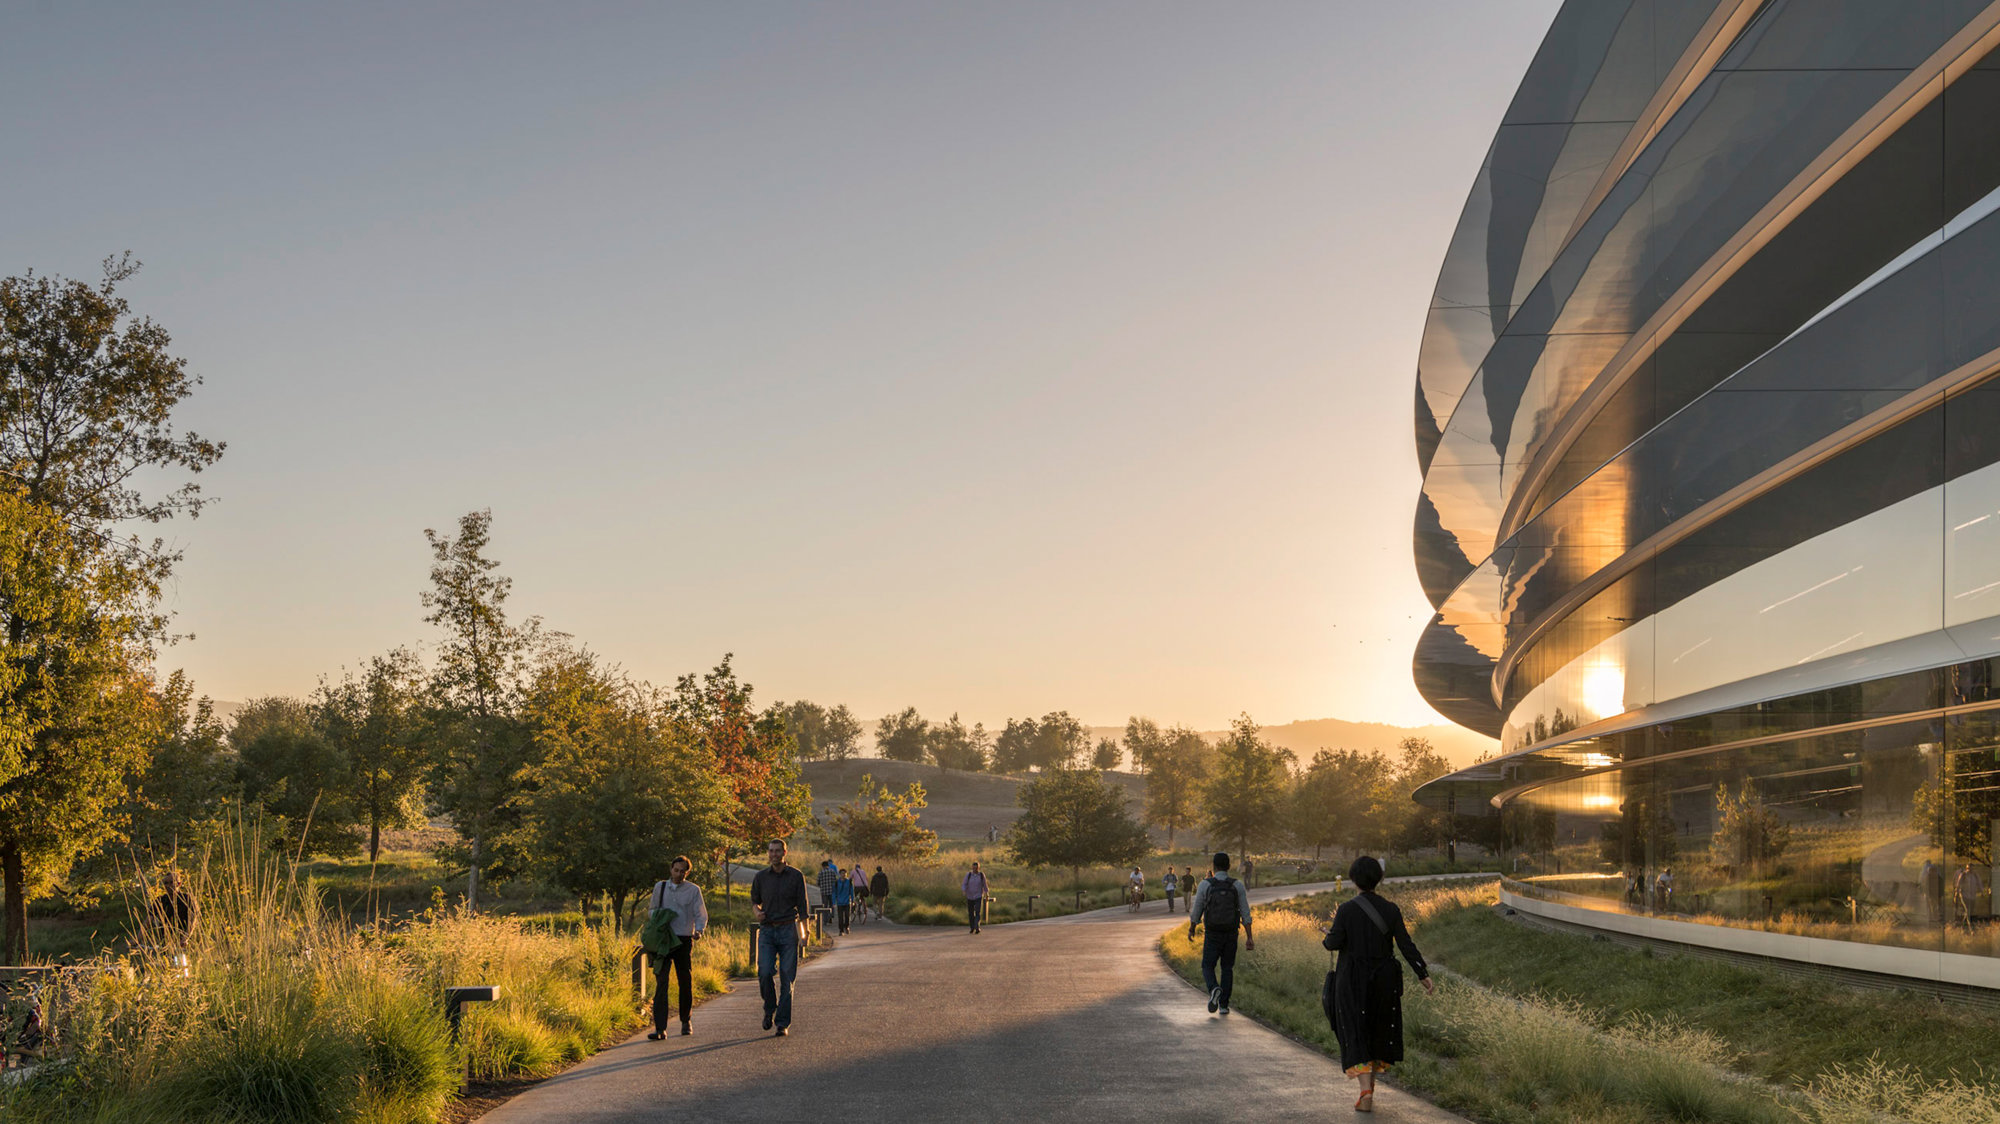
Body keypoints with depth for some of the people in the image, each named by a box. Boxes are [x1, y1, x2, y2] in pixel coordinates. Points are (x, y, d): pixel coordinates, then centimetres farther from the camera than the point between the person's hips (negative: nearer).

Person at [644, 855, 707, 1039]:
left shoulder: (693, 890, 2)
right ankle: (660, 1028, -14)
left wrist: (699, 931, -21)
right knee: (661, 983, -9)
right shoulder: (660, 887, 9)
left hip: (683, 941, -1)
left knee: (685, 982, 6)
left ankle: (685, 1021, 28)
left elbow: (701, 914, -1)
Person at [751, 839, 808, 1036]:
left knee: (786, 978, -2)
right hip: (767, 931, 1)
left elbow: (802, 906, 2)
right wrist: (757, 912, -3)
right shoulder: (761, 877, 5)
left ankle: (783, 1023, 2)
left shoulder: (796, 876, 1)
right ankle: (769, 1009, 13)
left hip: (788, 930, -1)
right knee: (765, 973, -14)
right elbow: (754, 900, 20)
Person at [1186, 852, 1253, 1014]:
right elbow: (1245, 914, -7)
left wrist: (1191, 929, 14)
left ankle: (1214, 990, -21)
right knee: (1227, 969, 17)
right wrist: (1250, 938, -4)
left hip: (1212, 935, -2)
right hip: (1231, 935, 2)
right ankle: (1224, 1005, 12)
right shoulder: (1237, 886, -6)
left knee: (1208, 967, 10)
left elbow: (1196, 911, -3)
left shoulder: (1205, 884, -10)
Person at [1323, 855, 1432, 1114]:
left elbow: (1335, 943, -11)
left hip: (1353, 980, -3)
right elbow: (1405, 944, -7)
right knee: (1379, 1029, 20)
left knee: (1356, 1034, 0)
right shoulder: (1390, 909, -4)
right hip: (1383, 979, 3)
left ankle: (1366, 1090, -16)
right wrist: (1424, 974, -4)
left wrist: (1328, 937, 13)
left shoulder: (1346, 909, -11)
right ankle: (1369, 1084, 30)